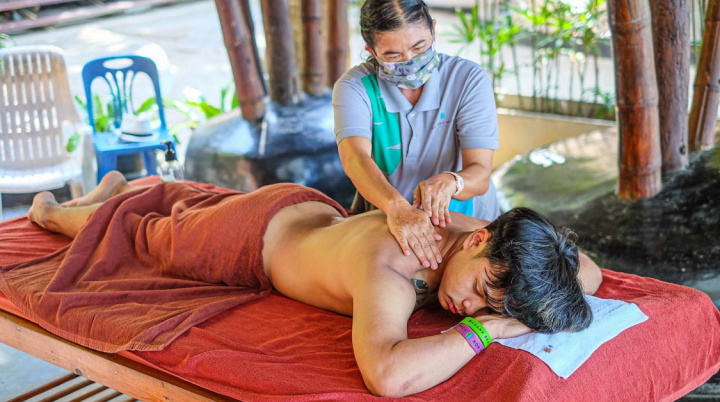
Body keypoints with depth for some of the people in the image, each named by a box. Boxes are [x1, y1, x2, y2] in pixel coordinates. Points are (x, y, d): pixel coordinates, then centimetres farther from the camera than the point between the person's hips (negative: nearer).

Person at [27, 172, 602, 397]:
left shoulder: (483, 238, -28)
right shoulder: (387, 265, -49)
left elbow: (590, 273, -14)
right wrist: (482, 330, -55)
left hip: (313, 208, 6)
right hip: (251, 237, -6)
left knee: (193, 203, 36)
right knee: (148, 230, 24)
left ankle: (124, 185, 67)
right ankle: (52, 211, 55)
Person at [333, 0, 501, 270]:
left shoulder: (469, 80, -9)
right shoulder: (354, 87, -10)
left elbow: (480, 175, -16)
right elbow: (356, 158, -29)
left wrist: (448, 182, -42)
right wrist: (396, 206, -50)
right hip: (382, 222, 1)